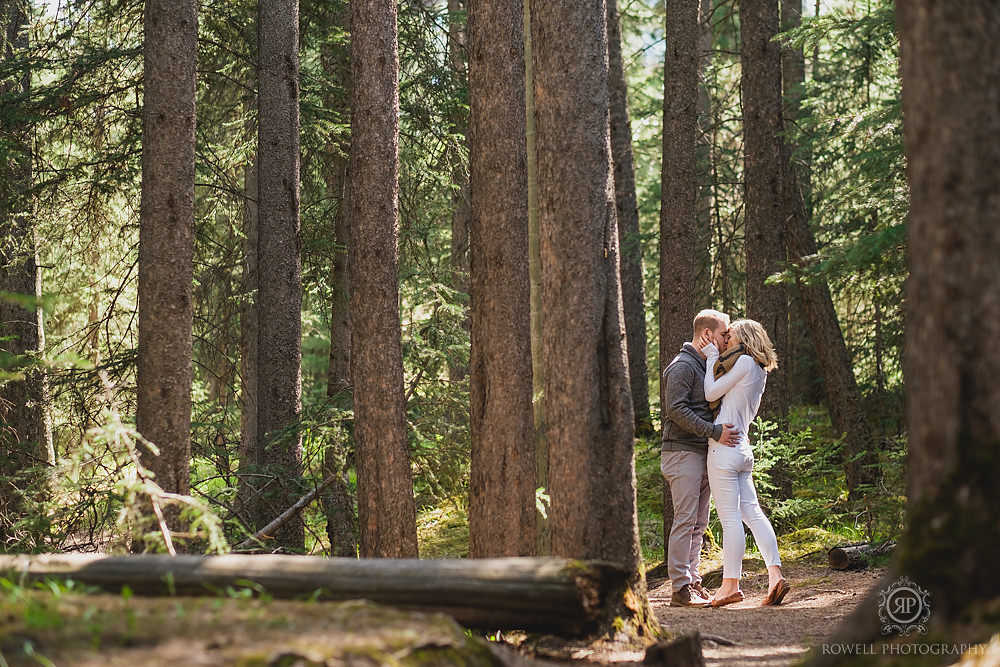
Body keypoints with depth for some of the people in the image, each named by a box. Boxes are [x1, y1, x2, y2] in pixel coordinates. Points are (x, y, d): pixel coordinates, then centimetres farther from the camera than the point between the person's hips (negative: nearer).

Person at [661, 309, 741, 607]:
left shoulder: (706, 366, 21)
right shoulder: (682, 366, -10)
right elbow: (676, 409, -19)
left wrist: (733, 432, 13)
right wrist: (715, 432, -22)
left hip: (703, 454, 9)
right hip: (682, 452, -9)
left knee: (698, 523, 9)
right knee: (685, 521, -10)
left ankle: (692, 581, 13)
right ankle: (680, 587, -8)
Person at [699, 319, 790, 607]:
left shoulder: (745, 362, -9)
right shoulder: (760, 371, 18)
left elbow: (711, 393, -7)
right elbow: (721, 394, 22)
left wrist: (713, 357, 1)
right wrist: (714, 356, 19)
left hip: (724, 449, -9)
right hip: (743, 451, 9)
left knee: (730, 518, -6)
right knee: (752, 512, 7)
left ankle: (730, 585, -3)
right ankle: (775, 574, 0)